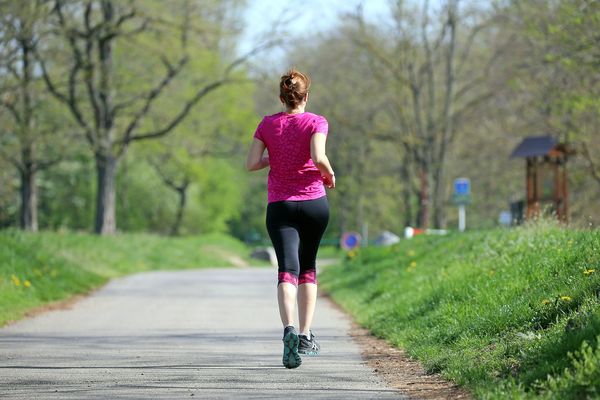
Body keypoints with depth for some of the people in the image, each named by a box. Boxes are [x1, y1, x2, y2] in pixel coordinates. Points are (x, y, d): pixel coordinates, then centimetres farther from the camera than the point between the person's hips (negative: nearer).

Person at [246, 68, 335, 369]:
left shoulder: (267, 125, 4)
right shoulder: (316, 122, -3)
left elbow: (251, 164, -1)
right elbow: (319, 158, -19)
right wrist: (330, 175, 1)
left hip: (279, 206, 0)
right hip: (314, 202, 0)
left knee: (287, 271, -9)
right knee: (308, 268, 18)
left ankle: (289, 329, -33)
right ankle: (305, 335, 16)